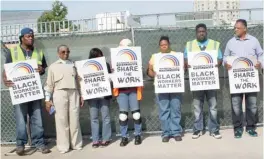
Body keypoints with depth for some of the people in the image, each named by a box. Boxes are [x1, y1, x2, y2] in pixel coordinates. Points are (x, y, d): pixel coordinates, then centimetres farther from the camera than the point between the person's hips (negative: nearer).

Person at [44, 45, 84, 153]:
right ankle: (63, 146, 8)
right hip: (60, 94, -2)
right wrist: (47, 99, -3)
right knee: (62, 120, -1)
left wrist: (80, 96, 11)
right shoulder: (53, 66, 5)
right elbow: (49, 84, 3)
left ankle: (76, 144, 15)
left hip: (73, 93, 2)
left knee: (74, 120, 4)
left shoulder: (73, 65, 14)